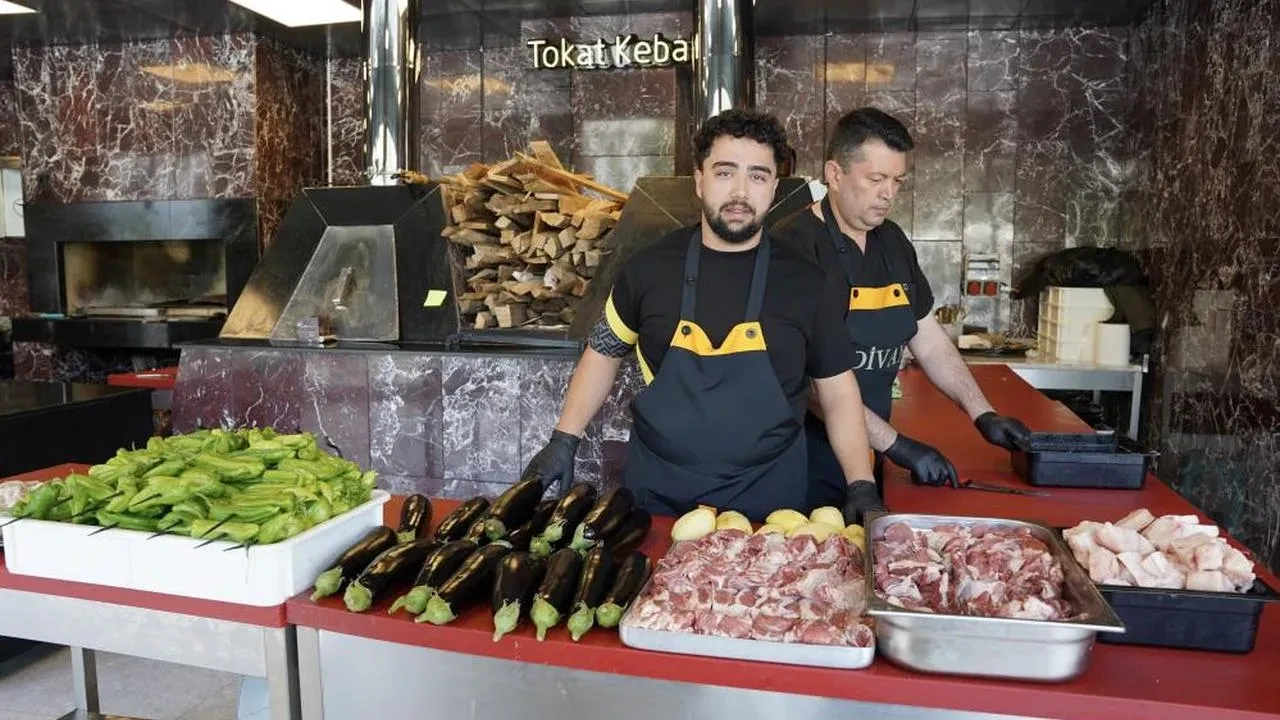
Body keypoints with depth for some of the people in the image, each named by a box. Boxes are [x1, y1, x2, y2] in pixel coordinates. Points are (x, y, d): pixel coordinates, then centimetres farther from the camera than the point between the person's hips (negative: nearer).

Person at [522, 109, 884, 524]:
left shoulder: (804, 281, -5)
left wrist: (861, 485, -8)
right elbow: (604, 353, 7)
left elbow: (837, 393, 0)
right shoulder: (649, 267, -5)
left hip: (768, 501, 0)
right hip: (657, 496, 1)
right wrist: (563, 441, 0)